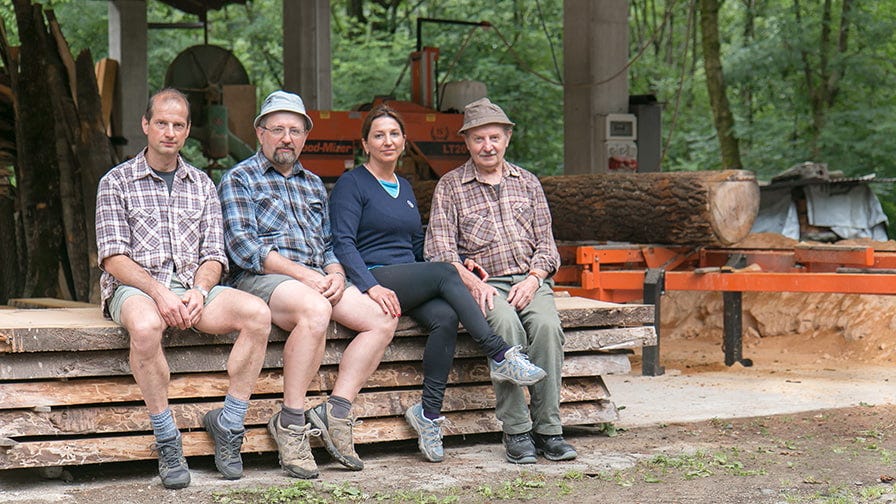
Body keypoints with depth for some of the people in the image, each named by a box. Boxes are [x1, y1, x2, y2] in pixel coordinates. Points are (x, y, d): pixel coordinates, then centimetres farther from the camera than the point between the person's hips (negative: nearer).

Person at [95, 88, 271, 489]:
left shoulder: (202, 185, 18)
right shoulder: (116, 182, 6)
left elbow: (214, 256, 12)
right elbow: (113, 259, -4)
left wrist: (199, 291, -11)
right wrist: (158, 291, -20)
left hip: (193, 287, 4)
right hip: (134, 287, -3)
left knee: (257, 313, -26)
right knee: (146, 326, -40)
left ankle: (228, 424, -16)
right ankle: (166, 440, -25)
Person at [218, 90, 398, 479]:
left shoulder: (313, 184, 25)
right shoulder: (239, 179, 5)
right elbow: (243, 247, -8)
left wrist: (336, 274, -1)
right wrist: (303, 274, -16)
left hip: (317, 278, 7)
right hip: (260, 278, -7)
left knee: (383, 318, -16)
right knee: (315, 311, -38)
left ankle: (335, 410, -16)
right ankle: (290, 421, -28)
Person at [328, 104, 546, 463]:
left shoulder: (405, 188, 24)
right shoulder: (351, 184, 2)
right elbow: (343, 243, -9)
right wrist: (371, 286, -25)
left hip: (412, 283, 6)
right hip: (372, 279, -6)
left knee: (446, 318, -27)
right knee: (445, 273, -30)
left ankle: (429, 412, -25)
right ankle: (499, 356, -29)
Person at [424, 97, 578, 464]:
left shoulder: (527, 183, 18)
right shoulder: (449, 187, 9)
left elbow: (546, 244, 14)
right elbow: (439, 251, 0)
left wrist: (533, 279, -6)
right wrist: (473, 281, -16)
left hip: (530, 280, 2)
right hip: (482, 283, -2)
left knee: (546, 326, -31)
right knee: (507, 325, -35)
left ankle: (548, 428, -26)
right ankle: (516, 431, -30)